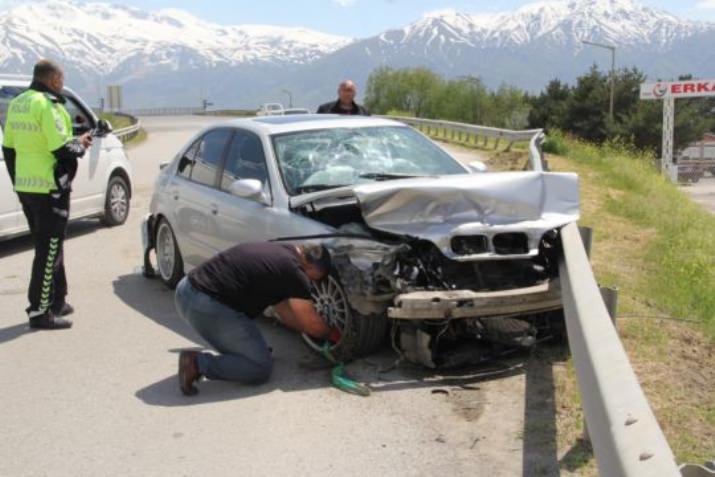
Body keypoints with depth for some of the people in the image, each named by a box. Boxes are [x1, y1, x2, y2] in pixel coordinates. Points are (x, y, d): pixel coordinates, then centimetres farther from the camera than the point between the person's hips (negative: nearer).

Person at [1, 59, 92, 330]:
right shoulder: (48, 105, -17)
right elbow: (62, 150, -22)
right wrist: (80, 145, -1)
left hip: (25, 186, 9)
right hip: (49, 189, -9)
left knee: (48, 246, 19)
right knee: (49, 250, -2)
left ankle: (56, 302, 28)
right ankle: (39, 312, 2)